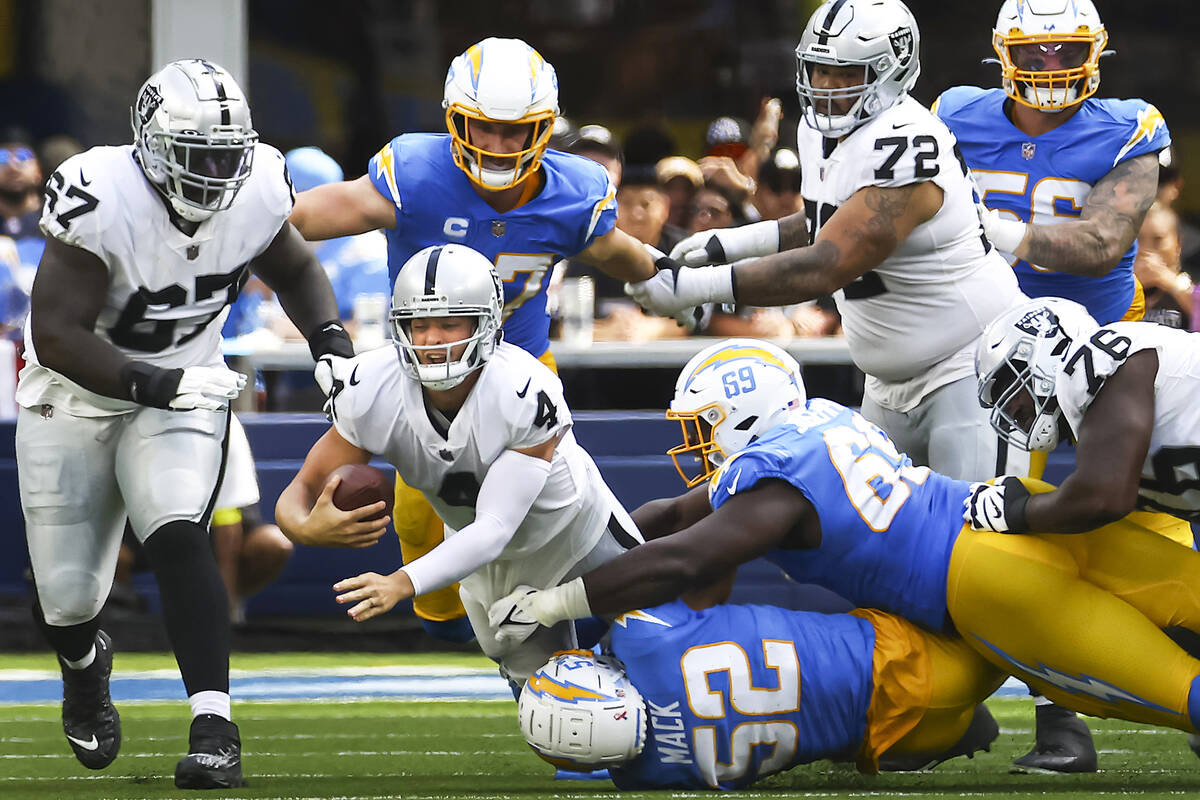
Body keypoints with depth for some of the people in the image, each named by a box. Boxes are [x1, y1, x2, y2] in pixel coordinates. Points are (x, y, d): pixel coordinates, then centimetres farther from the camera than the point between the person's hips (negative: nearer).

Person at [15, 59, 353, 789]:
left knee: (178, 537, -26)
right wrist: (155, 385, -40)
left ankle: (215, 728, -28)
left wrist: (330, 338, -10)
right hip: (76, 396, -2)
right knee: (68, 597, 6)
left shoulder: (255, 192, -15)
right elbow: (57, 334, -30)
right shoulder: (100, 200, -30)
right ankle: (85, 668, 44)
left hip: (183, 390, 2)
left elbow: (295, 271, 8)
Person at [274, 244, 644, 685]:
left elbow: (494, 529, -44)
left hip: (573, 529, -3)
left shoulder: (526, 396, -42)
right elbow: (303, 491, -24)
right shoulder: (374, 393, -30)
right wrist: (308, 528, -51)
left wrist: (401, 584, -59)